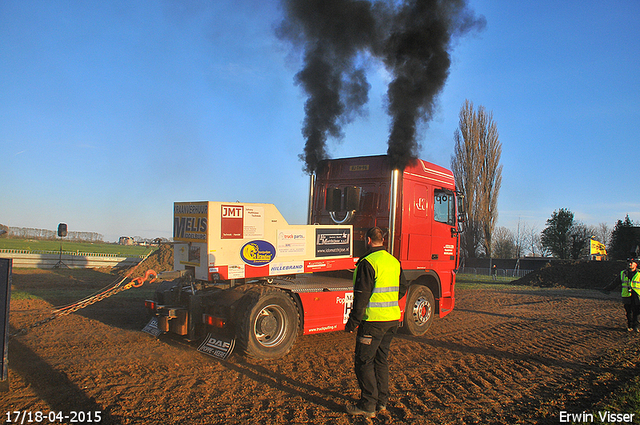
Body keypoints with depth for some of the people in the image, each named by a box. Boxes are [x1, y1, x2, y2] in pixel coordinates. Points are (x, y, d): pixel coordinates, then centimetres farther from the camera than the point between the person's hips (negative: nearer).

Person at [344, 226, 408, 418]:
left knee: (364, 361, 2)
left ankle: (368, 405, 5)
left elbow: (362, 296, -18)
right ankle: (382, 401, 24)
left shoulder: (368, 262, -15)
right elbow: (402, 289, 18)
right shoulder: (394, 262, 9)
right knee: (381, 359, 17)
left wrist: (352, 322, -11)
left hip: (373, 321, -8)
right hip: (393, 319, 8)